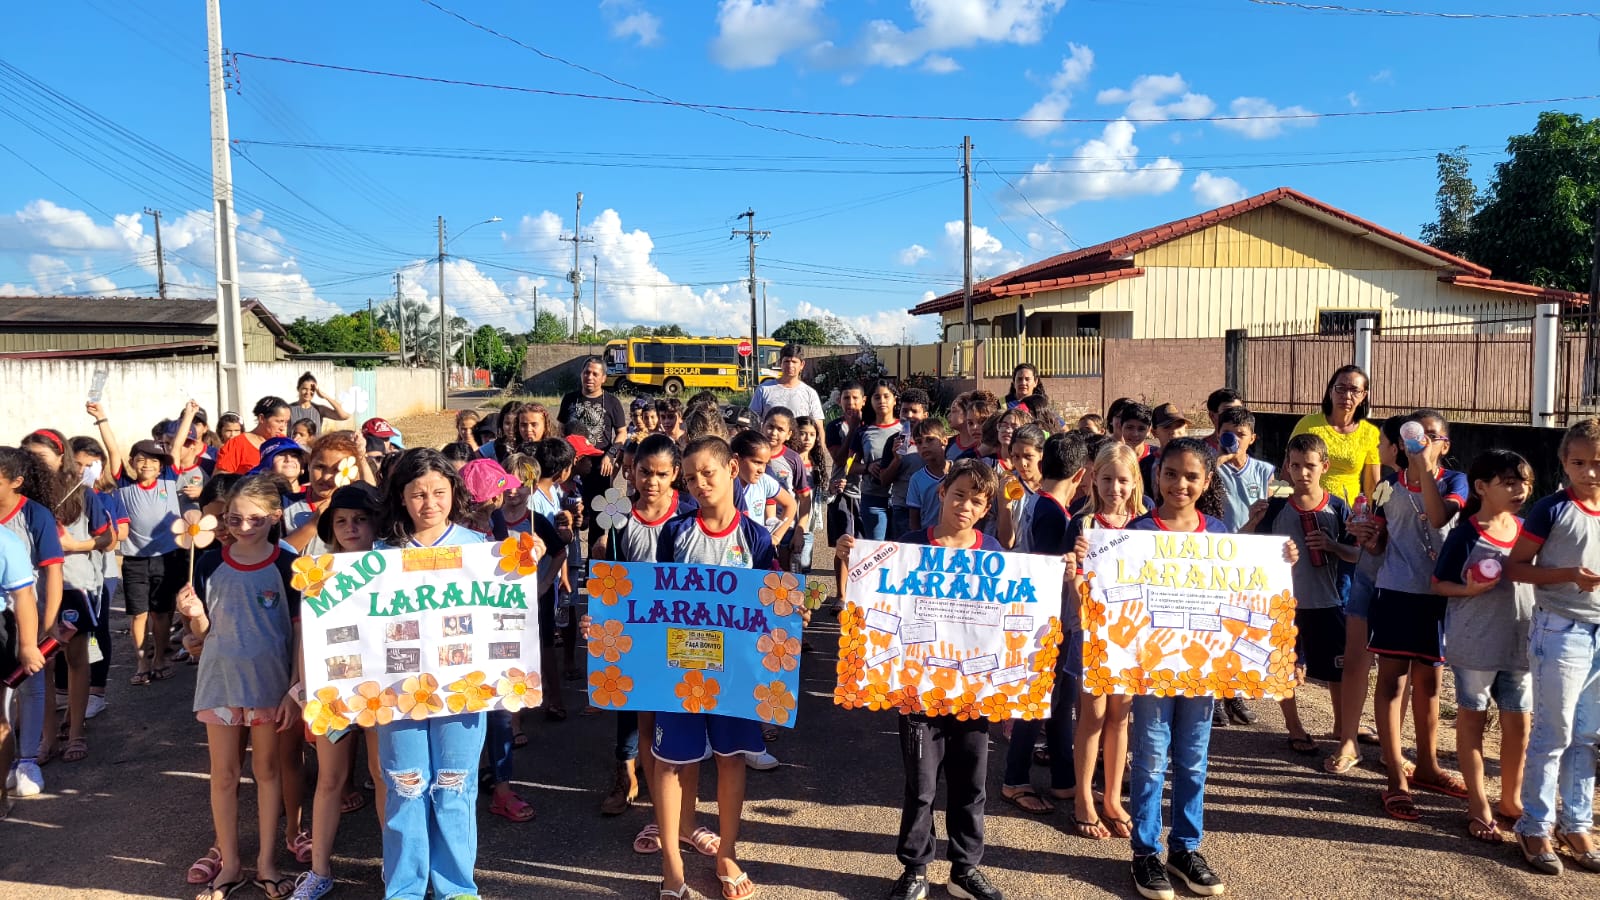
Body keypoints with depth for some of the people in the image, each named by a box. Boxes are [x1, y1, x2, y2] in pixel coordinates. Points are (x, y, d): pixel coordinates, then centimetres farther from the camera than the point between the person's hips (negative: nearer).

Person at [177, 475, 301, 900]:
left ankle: (267, 860, 22)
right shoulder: (210, 564, -3)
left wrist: (295, 691, -10)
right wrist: (193, 614, -17)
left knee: (267, 769, 10)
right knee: (223, 774, 10)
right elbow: (204, 632, 5)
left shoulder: (287, 565, -9)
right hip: (221, 678, 2)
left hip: (270, 681, -2)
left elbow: (300, 632, -6)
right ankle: (229, 862, 25)